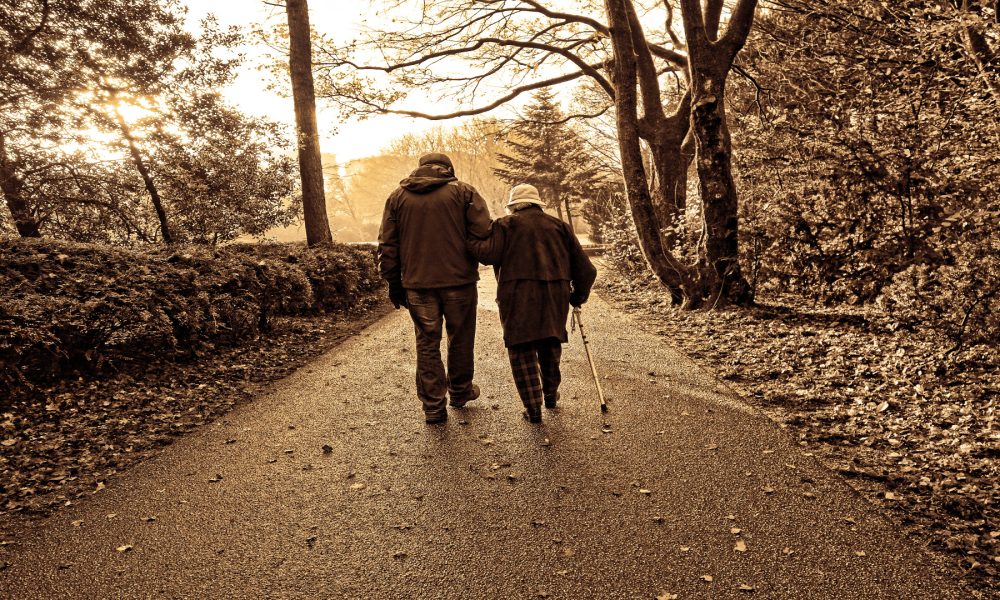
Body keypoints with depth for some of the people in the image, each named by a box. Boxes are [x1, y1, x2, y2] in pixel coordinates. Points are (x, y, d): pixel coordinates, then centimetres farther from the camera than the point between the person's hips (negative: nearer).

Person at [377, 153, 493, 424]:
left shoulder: (397, 196, 8)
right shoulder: (463, 192, 0)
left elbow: (387, 246, 7)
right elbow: (484, 232, -9)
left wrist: (394, 283, 13)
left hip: (417, 285, 2)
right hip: (458, 281, -1)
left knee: (427, 344, 9)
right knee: (460, 339, 16)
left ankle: (433, 407, 12)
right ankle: (460, 391, 32)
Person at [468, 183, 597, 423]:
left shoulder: (505, 224, 6)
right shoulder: (558, 225, 17)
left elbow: (489, 254, -10)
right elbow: (583, 265, 14)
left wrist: (470, 239, 5)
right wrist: (579, 295, 24)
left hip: (519, 295, -4)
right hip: (555, 295, 4)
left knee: (522, 350, 4)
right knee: (550, 345, 22)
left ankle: (533, 407, 3)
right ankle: (551, 394, 36)